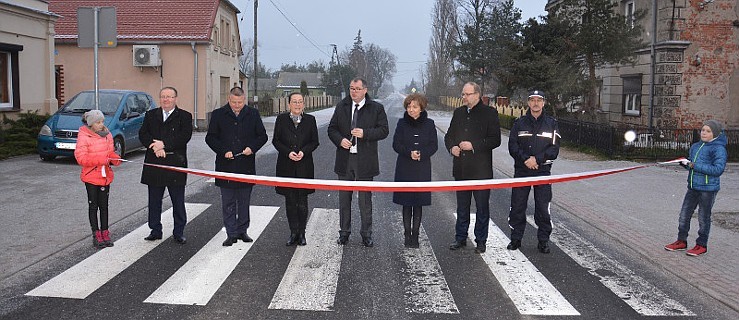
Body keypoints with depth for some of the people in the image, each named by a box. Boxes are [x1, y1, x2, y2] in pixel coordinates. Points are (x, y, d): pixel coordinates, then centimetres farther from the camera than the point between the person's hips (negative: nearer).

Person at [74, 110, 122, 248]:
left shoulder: (107, 135, 6)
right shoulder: (84, 137, -11)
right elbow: (81, 158, -16)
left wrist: (115, 159, -9)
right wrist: (101, 160, -25)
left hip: (105, 176, 4)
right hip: (91, 176, -4)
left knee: (104, 205, 11)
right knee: (93, 206, 6)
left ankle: (105, 233, 18)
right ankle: (96, 235, 14)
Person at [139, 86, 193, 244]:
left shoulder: (184, 116, 2)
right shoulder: (150, 115, 12)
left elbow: (185, 136, -12)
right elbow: (143, 135, 1)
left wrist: (164, 144, -18)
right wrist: (156, 147, -15)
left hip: (176, 165, -3)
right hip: (154, 165, 3)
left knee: (178, 201, 4)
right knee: (154, 200, 11)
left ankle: (179, 232, 14)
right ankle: (155, 230, 23)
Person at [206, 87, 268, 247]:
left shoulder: (253, 114, 4)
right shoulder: (218, 114, 1)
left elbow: (262, 136, 9)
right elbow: (210, 138, 3)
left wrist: (252, 148, -9)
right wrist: (223, 151, -12)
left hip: (246, 165, 1)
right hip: (226, 166, -1)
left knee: (244, 201, 11)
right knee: (228, 203, 3)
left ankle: (242, 231, 23)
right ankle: (231, 234, 10)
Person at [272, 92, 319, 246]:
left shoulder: (310, 120, 4)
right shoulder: (281, 119, 4)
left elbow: (315, 142, 5)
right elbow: (276, 140, 4)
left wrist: (303, 151, -12)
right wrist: (288, 152, -12)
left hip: (304, 166, 0)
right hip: (286, 166, 1)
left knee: (302, 202, 3)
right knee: (290, 201, 6)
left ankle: (301, 233, 14)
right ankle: (293, 233, 17)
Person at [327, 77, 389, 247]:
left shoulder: (376, 108, -1)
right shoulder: (341, 106, 8)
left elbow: (384, 130, -4)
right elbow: (332, 129, 11)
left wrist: (365, 133, -17)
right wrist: (340, 140, -9)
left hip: (365, 161, -3)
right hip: (345, 159, 3)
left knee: (365, 199, 4)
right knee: (344, 198, 10)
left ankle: (366, 234, 16)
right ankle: (344, 232, 23)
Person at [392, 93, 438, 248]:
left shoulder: (429, 124, 1)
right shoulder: (402, 123, 1)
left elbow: (434, 145, 0)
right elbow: (396, 144, -2)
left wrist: (421, 154, -17)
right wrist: (409, 153, -19)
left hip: (422, 168, 0)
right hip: (404, 168, 0)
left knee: (419, 203, 5)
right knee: (406, 203, 5)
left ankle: (415, 235, 14)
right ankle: (407, 234, 13)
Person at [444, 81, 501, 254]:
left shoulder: (489, 113, -6)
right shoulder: (458, 112, 12)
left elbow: (495, 140, -10)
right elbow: (449, 135, 19)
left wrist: (473, 146, -18)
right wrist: (451, 147, -2)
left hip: (481, 170, -5)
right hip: (461, 168, 5)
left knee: (482, 207, 5)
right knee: (462, 206, 15)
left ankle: (481, 241, 17)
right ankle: (460, 238, 26)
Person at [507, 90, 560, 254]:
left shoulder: (551, 123, 5)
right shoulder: (519, 123, 7)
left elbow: (554, 149, -1)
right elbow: (512, 146, 0)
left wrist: (537, 159, -14)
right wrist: (525, 159, -15)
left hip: (543, 171, -1)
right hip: (521, 171, 1)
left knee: (543, 208, 1)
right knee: (517, 206, 4)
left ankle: (543, 240, 14)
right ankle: (516, 238, 16)